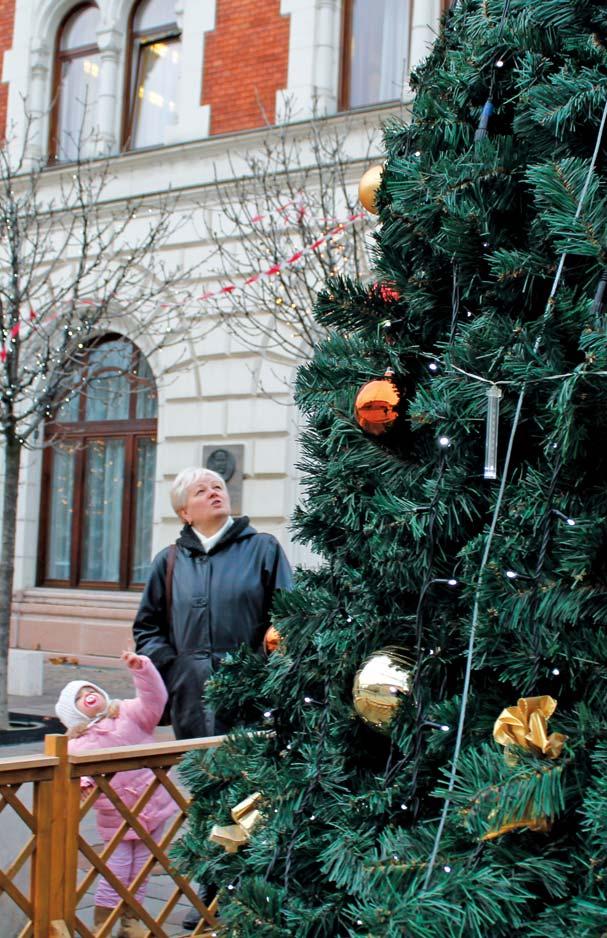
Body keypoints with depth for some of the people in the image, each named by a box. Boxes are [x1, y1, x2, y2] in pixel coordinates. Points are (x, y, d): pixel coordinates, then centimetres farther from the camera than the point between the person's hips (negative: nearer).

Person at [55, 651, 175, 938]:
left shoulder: (129, 714, -1)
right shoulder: (77, 743, -4)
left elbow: (154, 698, -15)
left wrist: (140, 668, -28)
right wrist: (80, 784, -36)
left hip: (152, 806, 2)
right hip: (115, 816, -1)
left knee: (140, 869, 11)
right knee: (117, 870, -5)